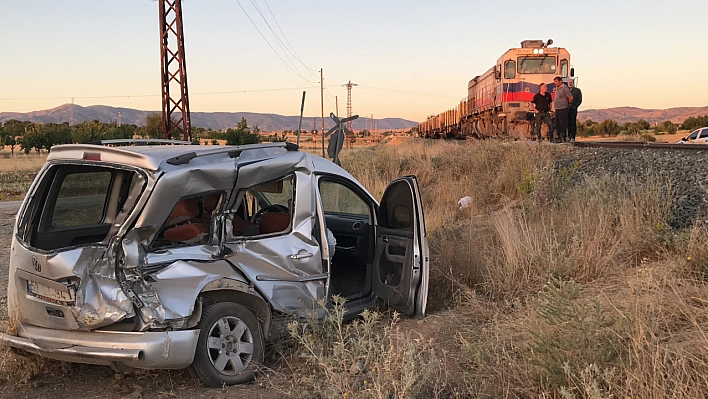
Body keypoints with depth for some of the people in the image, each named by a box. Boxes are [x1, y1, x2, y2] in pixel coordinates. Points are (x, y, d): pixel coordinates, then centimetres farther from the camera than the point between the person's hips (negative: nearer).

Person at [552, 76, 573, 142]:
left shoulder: (564, 88, -11)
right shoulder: (557, 88, 15)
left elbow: (571, 97, -12)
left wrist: (569, 104, 2)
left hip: (563, 109, -9)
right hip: (557, 109, 9)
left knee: (563, 125, -7)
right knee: (557, 125, 10)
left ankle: (563, 139, -5)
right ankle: (559, 138, 16)